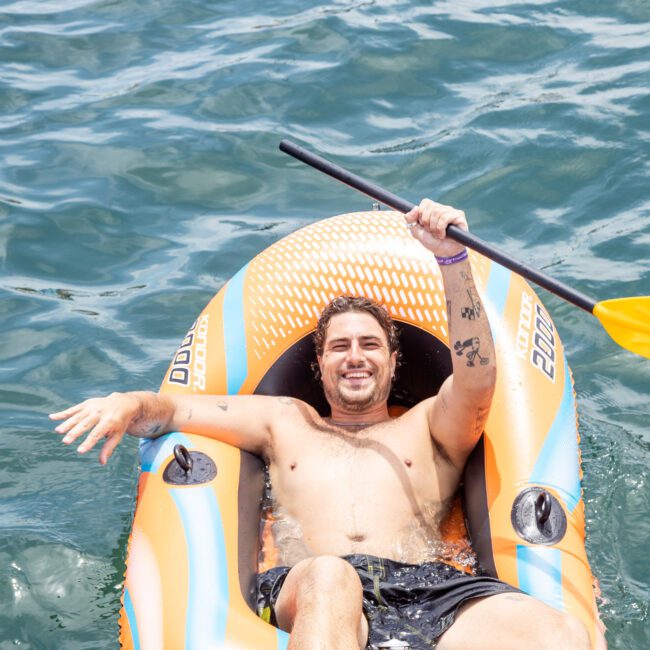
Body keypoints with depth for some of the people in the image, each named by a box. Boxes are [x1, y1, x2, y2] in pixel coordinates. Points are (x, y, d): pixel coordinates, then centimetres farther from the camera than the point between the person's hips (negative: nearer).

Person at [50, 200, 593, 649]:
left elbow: (477, 380, 12)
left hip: (427, 588, 1)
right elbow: (170, 411, 29)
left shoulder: (428, 428, 34)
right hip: (307, 592, -1)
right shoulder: (285, 421, 37)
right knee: (329, 576, -44)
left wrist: (452, 259, 0)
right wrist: (128, 405, 3)